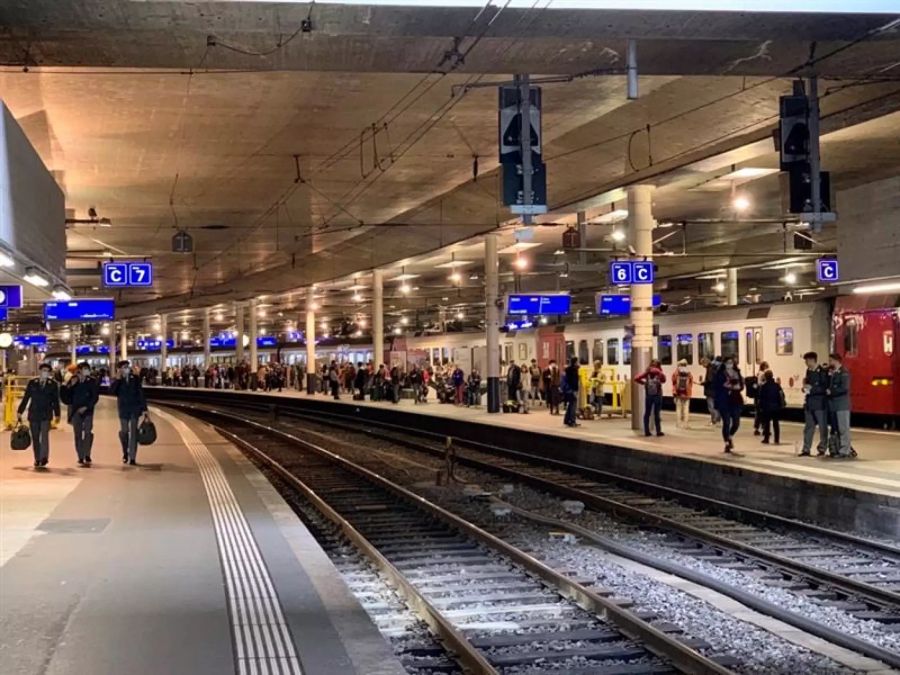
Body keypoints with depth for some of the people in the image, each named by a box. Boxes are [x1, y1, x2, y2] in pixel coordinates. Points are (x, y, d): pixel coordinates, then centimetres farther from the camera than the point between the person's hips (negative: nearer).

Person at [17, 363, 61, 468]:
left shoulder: (53, 384, 4)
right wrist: (20, 412, 6)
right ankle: (37, 459, 11)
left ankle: (44, 457, -14)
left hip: (46, 415, -2)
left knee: (44, 435, -16)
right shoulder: (32, 383, 6)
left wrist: (57, 414, 3)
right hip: (33, 414, 2)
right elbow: (26, 398, 8)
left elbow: (55, 400, 6)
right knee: (35, 438, 4)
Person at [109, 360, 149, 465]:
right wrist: (118, 378, -18)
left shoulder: (135, 379, 3)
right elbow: (111, 391, -15)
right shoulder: (117, 381, 2)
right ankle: (125, 453, 23)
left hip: (135, 408, 0)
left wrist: (144, 409, -2)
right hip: (123, 409, 0)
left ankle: (132, 457, 1)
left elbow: (141, 394, 3)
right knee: (124, 431, -2)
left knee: (133, 432, -1)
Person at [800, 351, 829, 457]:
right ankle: (806, 449, 8)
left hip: (820, 403, -7)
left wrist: (811, 388, -19)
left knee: (822, 427, 3)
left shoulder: (823, 372, -10)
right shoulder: (808, 371, 11)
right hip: (809, 403, 7)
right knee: (808, 427, 6)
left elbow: (825, 387, -15)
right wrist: (805, 387, 2)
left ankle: (822, 448, 12)